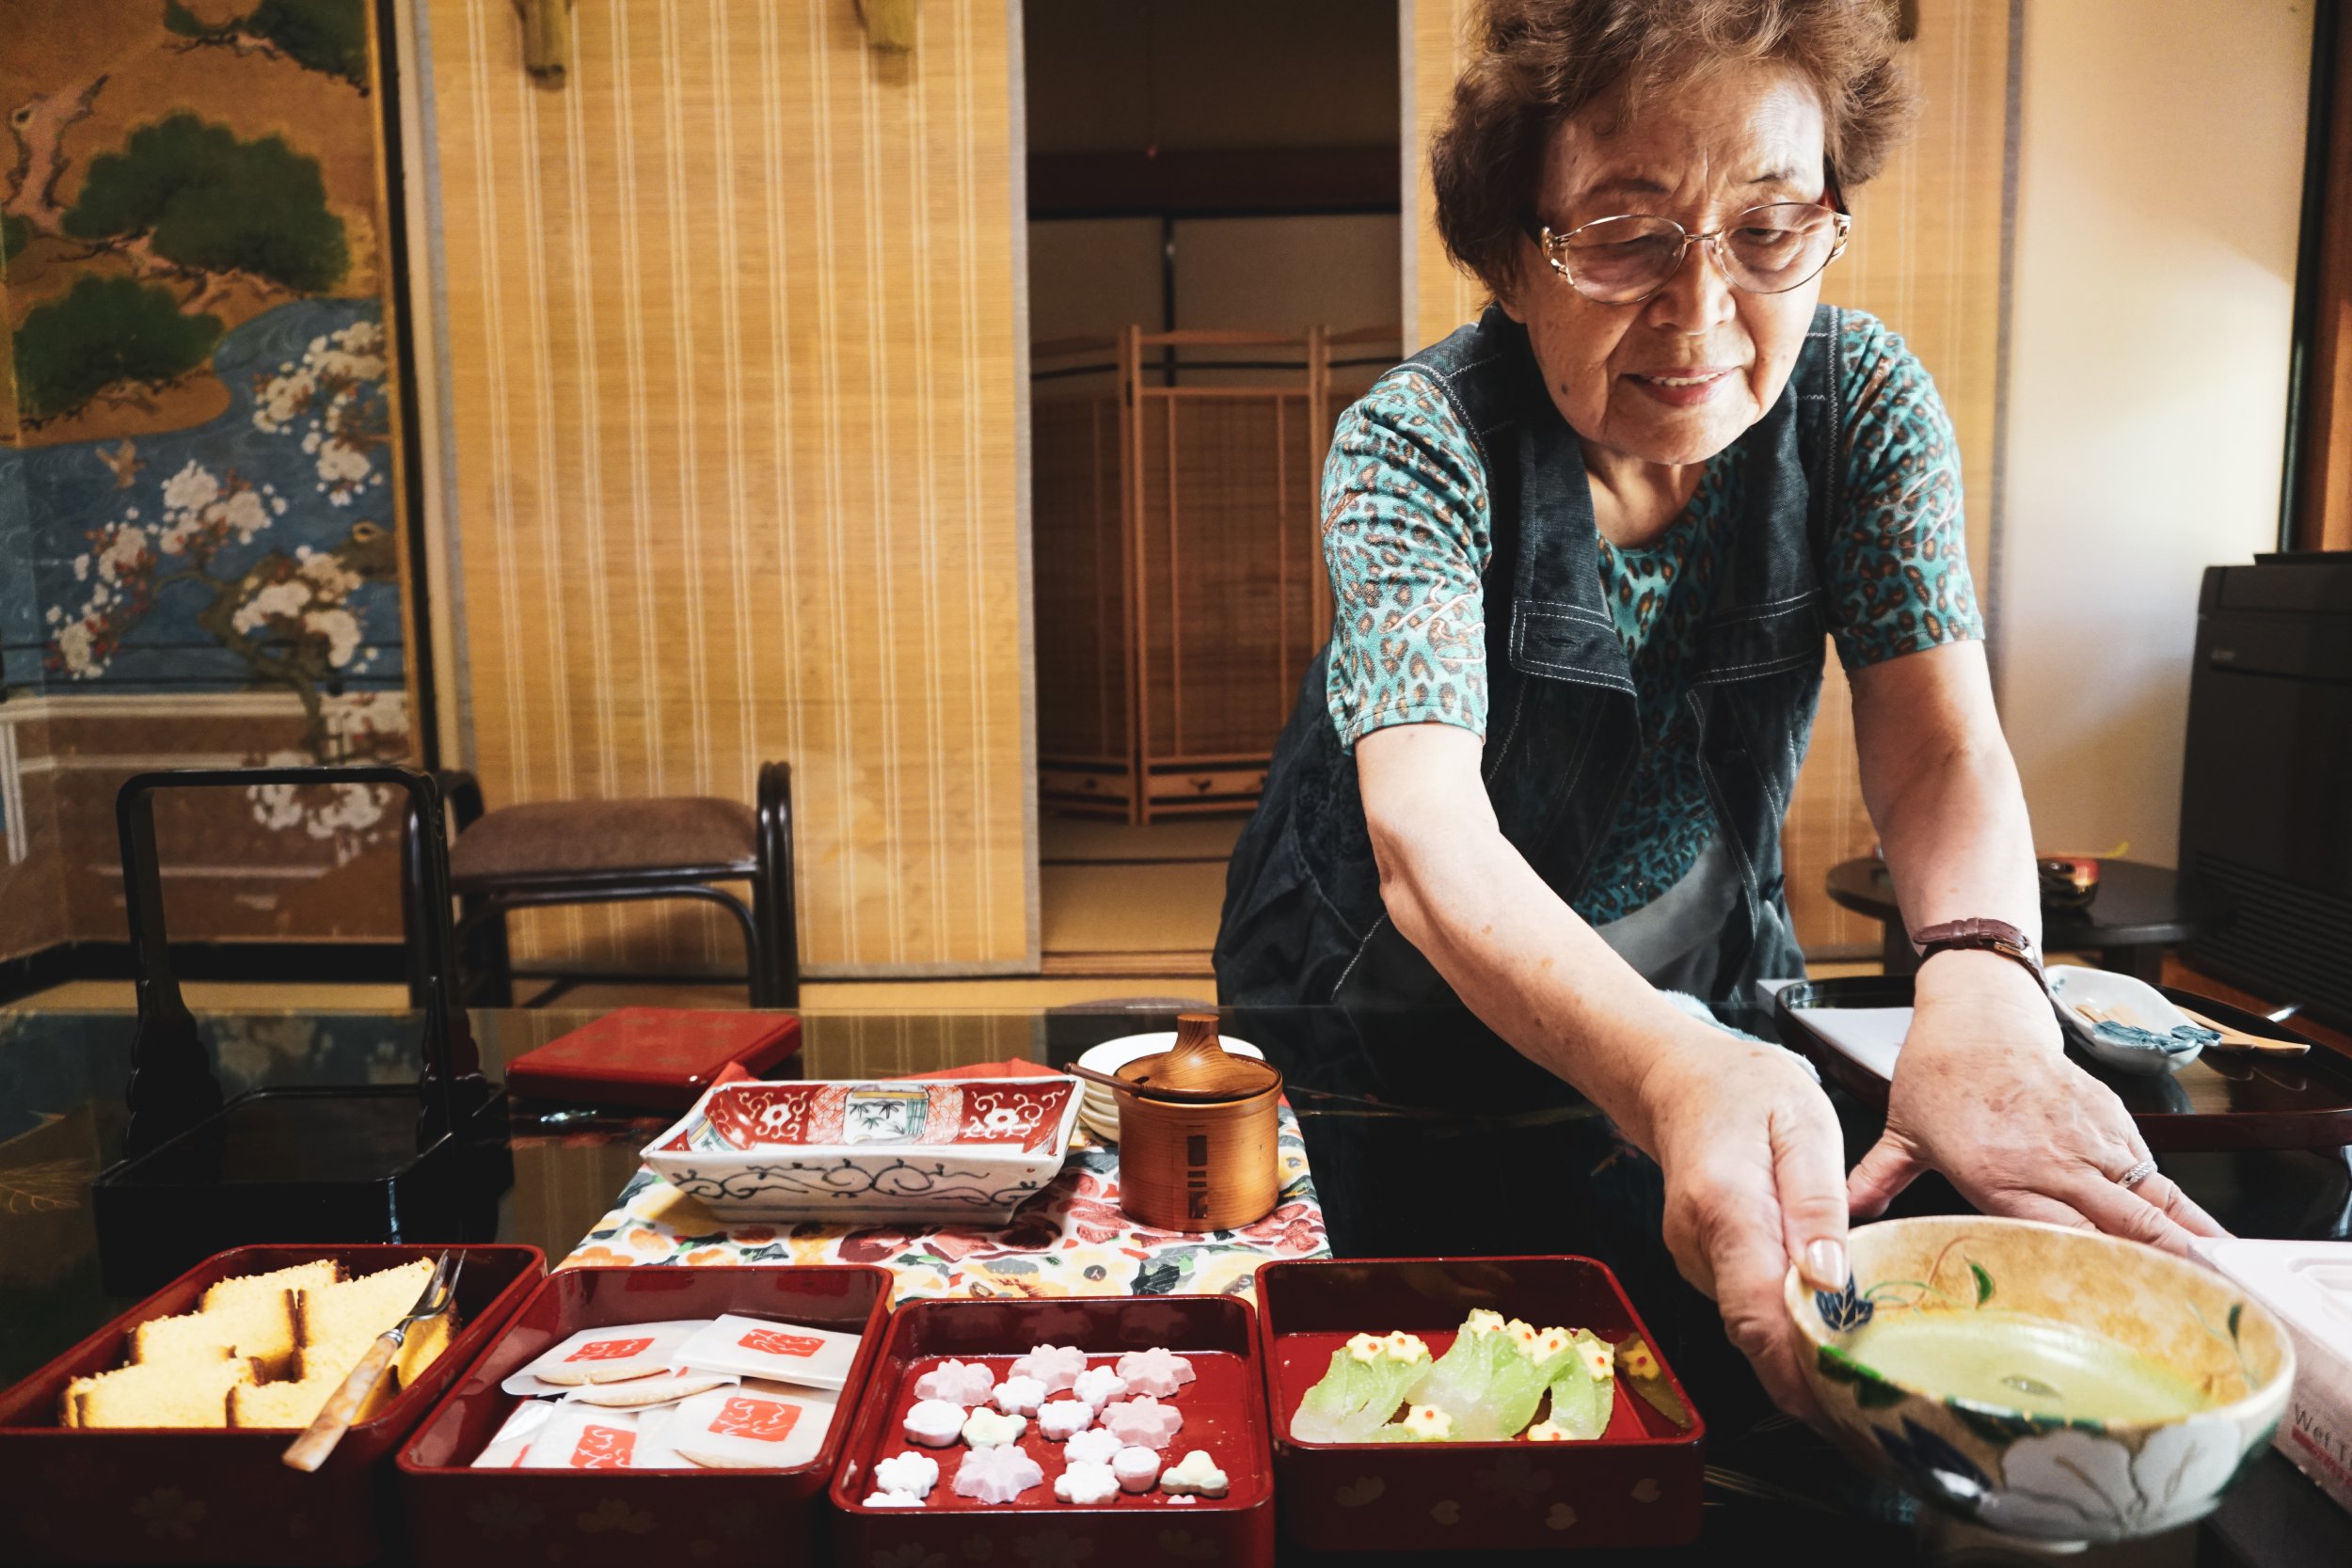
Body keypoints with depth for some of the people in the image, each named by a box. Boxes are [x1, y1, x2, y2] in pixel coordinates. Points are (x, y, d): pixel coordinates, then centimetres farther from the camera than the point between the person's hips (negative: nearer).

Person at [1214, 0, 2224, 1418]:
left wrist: (1981, 989, -41)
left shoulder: (1864, 400, -10)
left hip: (1708, 994, 4)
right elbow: (1425, 834, -38)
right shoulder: (1417, 446, -23)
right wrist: (1675, 1075, -56)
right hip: (1397, 1000, -3)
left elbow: (1940, 745, -18)